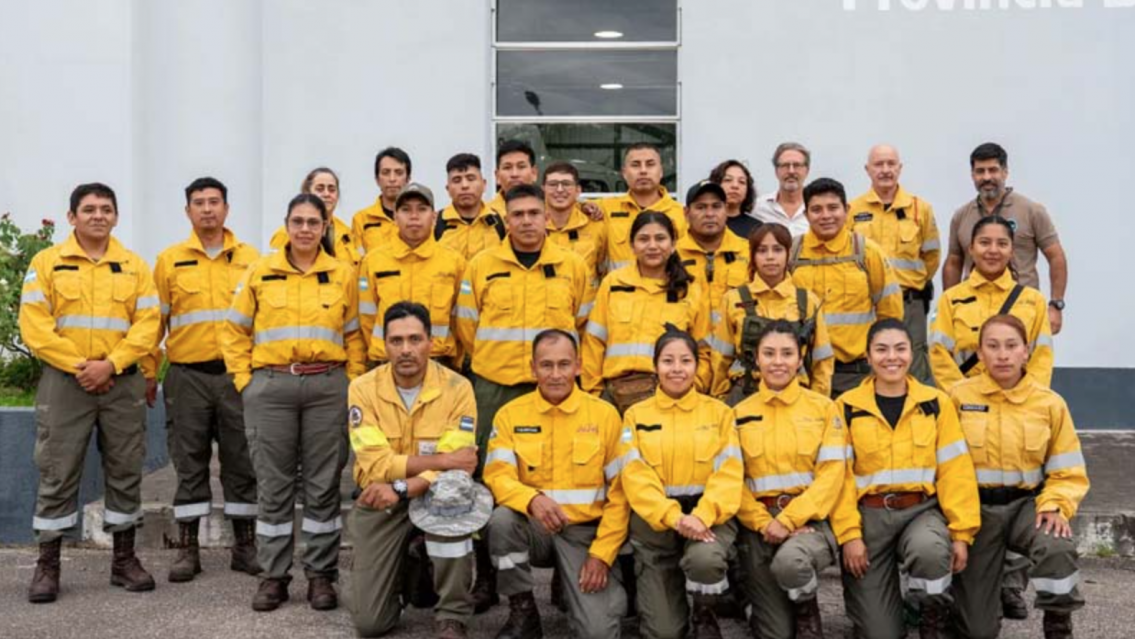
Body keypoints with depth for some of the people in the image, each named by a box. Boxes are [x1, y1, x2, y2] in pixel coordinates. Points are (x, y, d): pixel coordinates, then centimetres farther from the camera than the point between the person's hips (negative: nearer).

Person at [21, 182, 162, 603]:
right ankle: (47, 565, 10)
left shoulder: (135, 266, 8)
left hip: (122, 382, 2)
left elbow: (148, 324, 0)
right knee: (57, 474, 0)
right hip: (63, 381, -2)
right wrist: (78, 366, -13)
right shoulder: (46, 262, 3)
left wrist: (110, 364, -13)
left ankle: (124, 559, 17)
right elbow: (34, 324, -5)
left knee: (125, 472, 6)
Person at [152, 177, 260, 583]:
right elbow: (155, 319, 6)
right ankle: (187, 549, 14)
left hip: (238, 374, 0)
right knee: (189, 463, 6)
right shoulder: (170, 261, 6)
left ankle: (245, 547, 15)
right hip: (188, 377, 0)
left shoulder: (251, 259, 6)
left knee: (242, 461, 5)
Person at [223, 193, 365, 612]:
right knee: (273, 483, 5)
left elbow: (355, 336, 10)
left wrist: (352, 383, 1)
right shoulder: (260, 272, 6)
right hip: (270, 386, 0)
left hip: (327, 387, 0)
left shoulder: (343, 275, 6)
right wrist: (246, 382, 2)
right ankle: (273, 576, 16)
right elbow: (235, 333, 10)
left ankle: (321, 575, 15)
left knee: (323, 484, 4)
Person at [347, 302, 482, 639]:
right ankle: (403, 568, 28)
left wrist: (401, 489, -32)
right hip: (379, 502, 1)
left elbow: (456, 468, -20)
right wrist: (441, 460, -25)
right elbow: (376, 464, -19)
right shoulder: (363, 388, -11)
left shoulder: (457, 388, -13)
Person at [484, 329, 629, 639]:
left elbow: (620, 491, -1)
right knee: (501, 519, -34)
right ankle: (523, 611, -10)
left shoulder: (605, 414, -1)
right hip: (534, 529, 1)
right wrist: (532, 499, -31)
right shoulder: (510, 414, 1)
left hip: (585, 531, -1)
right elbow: (497, 476, -9)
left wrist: (602, 552, -9)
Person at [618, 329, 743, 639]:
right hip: (655, 521, 0)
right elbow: (636, 477, -8)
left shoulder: (719, 412, 5)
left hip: (709, 515, 0)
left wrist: (702, 516, -24)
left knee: (705, 558, -35)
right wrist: (673, 517, -23)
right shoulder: (636, 415, 4)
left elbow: (729, 473, -6)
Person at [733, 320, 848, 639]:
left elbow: (831, 473, -6)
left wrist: (789, 520, -16)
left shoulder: (824, 408, 2)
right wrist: (763, 522, -14)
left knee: (789, 561, -35)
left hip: (809, 518, -2)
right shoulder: (740, 414, 6)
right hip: (759, 524, 2)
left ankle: (807, 611, -2)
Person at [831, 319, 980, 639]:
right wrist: (849, 534, -12)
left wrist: (961, 532, -8)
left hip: (922, 510, 1)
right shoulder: (847, 407, 0)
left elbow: (955, 470, 0)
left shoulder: (937, 403, 4)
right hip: (869, 514, -1)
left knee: (931, 550, -36)